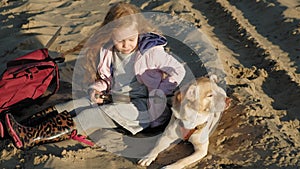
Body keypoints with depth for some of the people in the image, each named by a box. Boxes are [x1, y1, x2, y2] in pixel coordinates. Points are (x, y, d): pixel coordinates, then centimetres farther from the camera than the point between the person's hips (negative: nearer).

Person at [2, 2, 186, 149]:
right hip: (113, 97, 7)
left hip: (140, 103, -7)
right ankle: (25, 127, -20)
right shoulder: (108, 52, 2)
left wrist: (158, 94, -16)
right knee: (74, 105, -12)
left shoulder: (151, 52, -15)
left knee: (95, 115, -25)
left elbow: (179, 71, -10)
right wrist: (96, 90, -5)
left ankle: (33, 136, -30)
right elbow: (104, 78, 16)